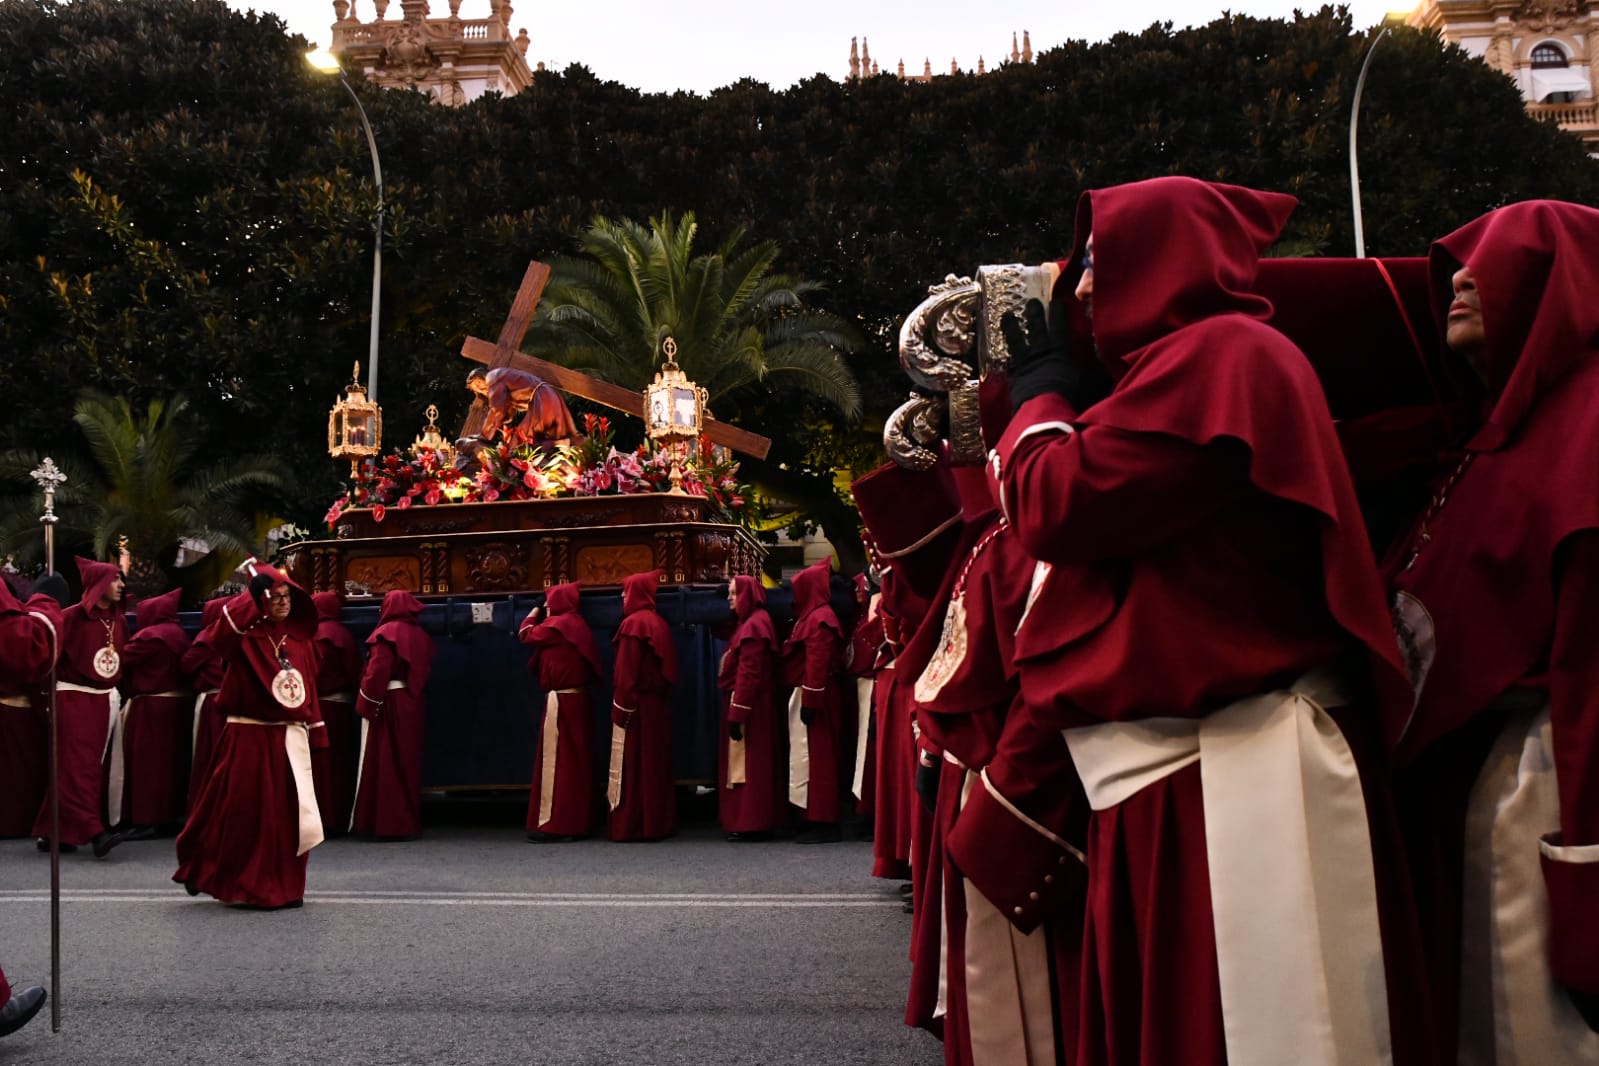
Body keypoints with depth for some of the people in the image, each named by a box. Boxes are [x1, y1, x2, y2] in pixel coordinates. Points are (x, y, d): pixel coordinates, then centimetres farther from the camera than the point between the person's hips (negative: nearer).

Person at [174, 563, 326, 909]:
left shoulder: (300, 637, 9)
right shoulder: (245, 635, -7)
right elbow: (219, 636, -30)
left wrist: (313, 728, 11)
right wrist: (251, 598, -26)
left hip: (291, 738, 5)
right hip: (249, 737, -5)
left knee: (289, 816, 7)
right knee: (243, 813, -1)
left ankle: (285, 887, 18)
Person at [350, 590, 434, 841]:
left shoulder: (387, 633, -10)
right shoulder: (421, 635, 12)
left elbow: (377, 672, -16)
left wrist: (366, 705, -13)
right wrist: (413, 692, 15)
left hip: (388, 705, -7)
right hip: (413, 705, 7)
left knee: (385, 764, -3)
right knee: (407, 763, 11)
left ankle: (387, 824, -3)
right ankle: (409, 823, 12)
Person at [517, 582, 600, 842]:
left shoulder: (555, 625, -10)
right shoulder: (578, 625, 13)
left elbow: (526, 634, 4)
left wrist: (534, 612, 23)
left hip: (560, 701, -8)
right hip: (578, 698, 8)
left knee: (556, 760, -6)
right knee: (576, 759, 9)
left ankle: (554, 825, -6)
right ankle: (576, 822, 13)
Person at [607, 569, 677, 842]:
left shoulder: (633, 623, -12)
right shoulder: (659, 623, 12)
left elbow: (627, 671, -16)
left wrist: (621, 707, -15)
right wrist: (661, 693, 16)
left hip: (636, 703, -8)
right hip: (657, 702, 8)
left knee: (632, 765, -3)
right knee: (655, 762, 11)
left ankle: (631, 825, -1)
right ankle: (659, 822, 14)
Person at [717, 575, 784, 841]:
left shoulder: (753, 625, -15)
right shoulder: (751, 622, 17)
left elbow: (748, 674, -21)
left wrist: (737, 714, -23)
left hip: (748, 704, -10)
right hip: (753, 706, 10)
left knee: (748, 766, -5)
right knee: (753, 766, 12)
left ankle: (750, 825, -1)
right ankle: (757, 823, 17)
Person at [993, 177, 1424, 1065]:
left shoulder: (1218, 355, -11)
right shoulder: (1202, 360, 22)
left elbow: (1061, 507, -13)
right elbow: (1116, 515, 21)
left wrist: (1042, 395, 5)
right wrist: (1073, 395, 15)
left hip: (1231, 765, -10)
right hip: (1191, 753, 10)